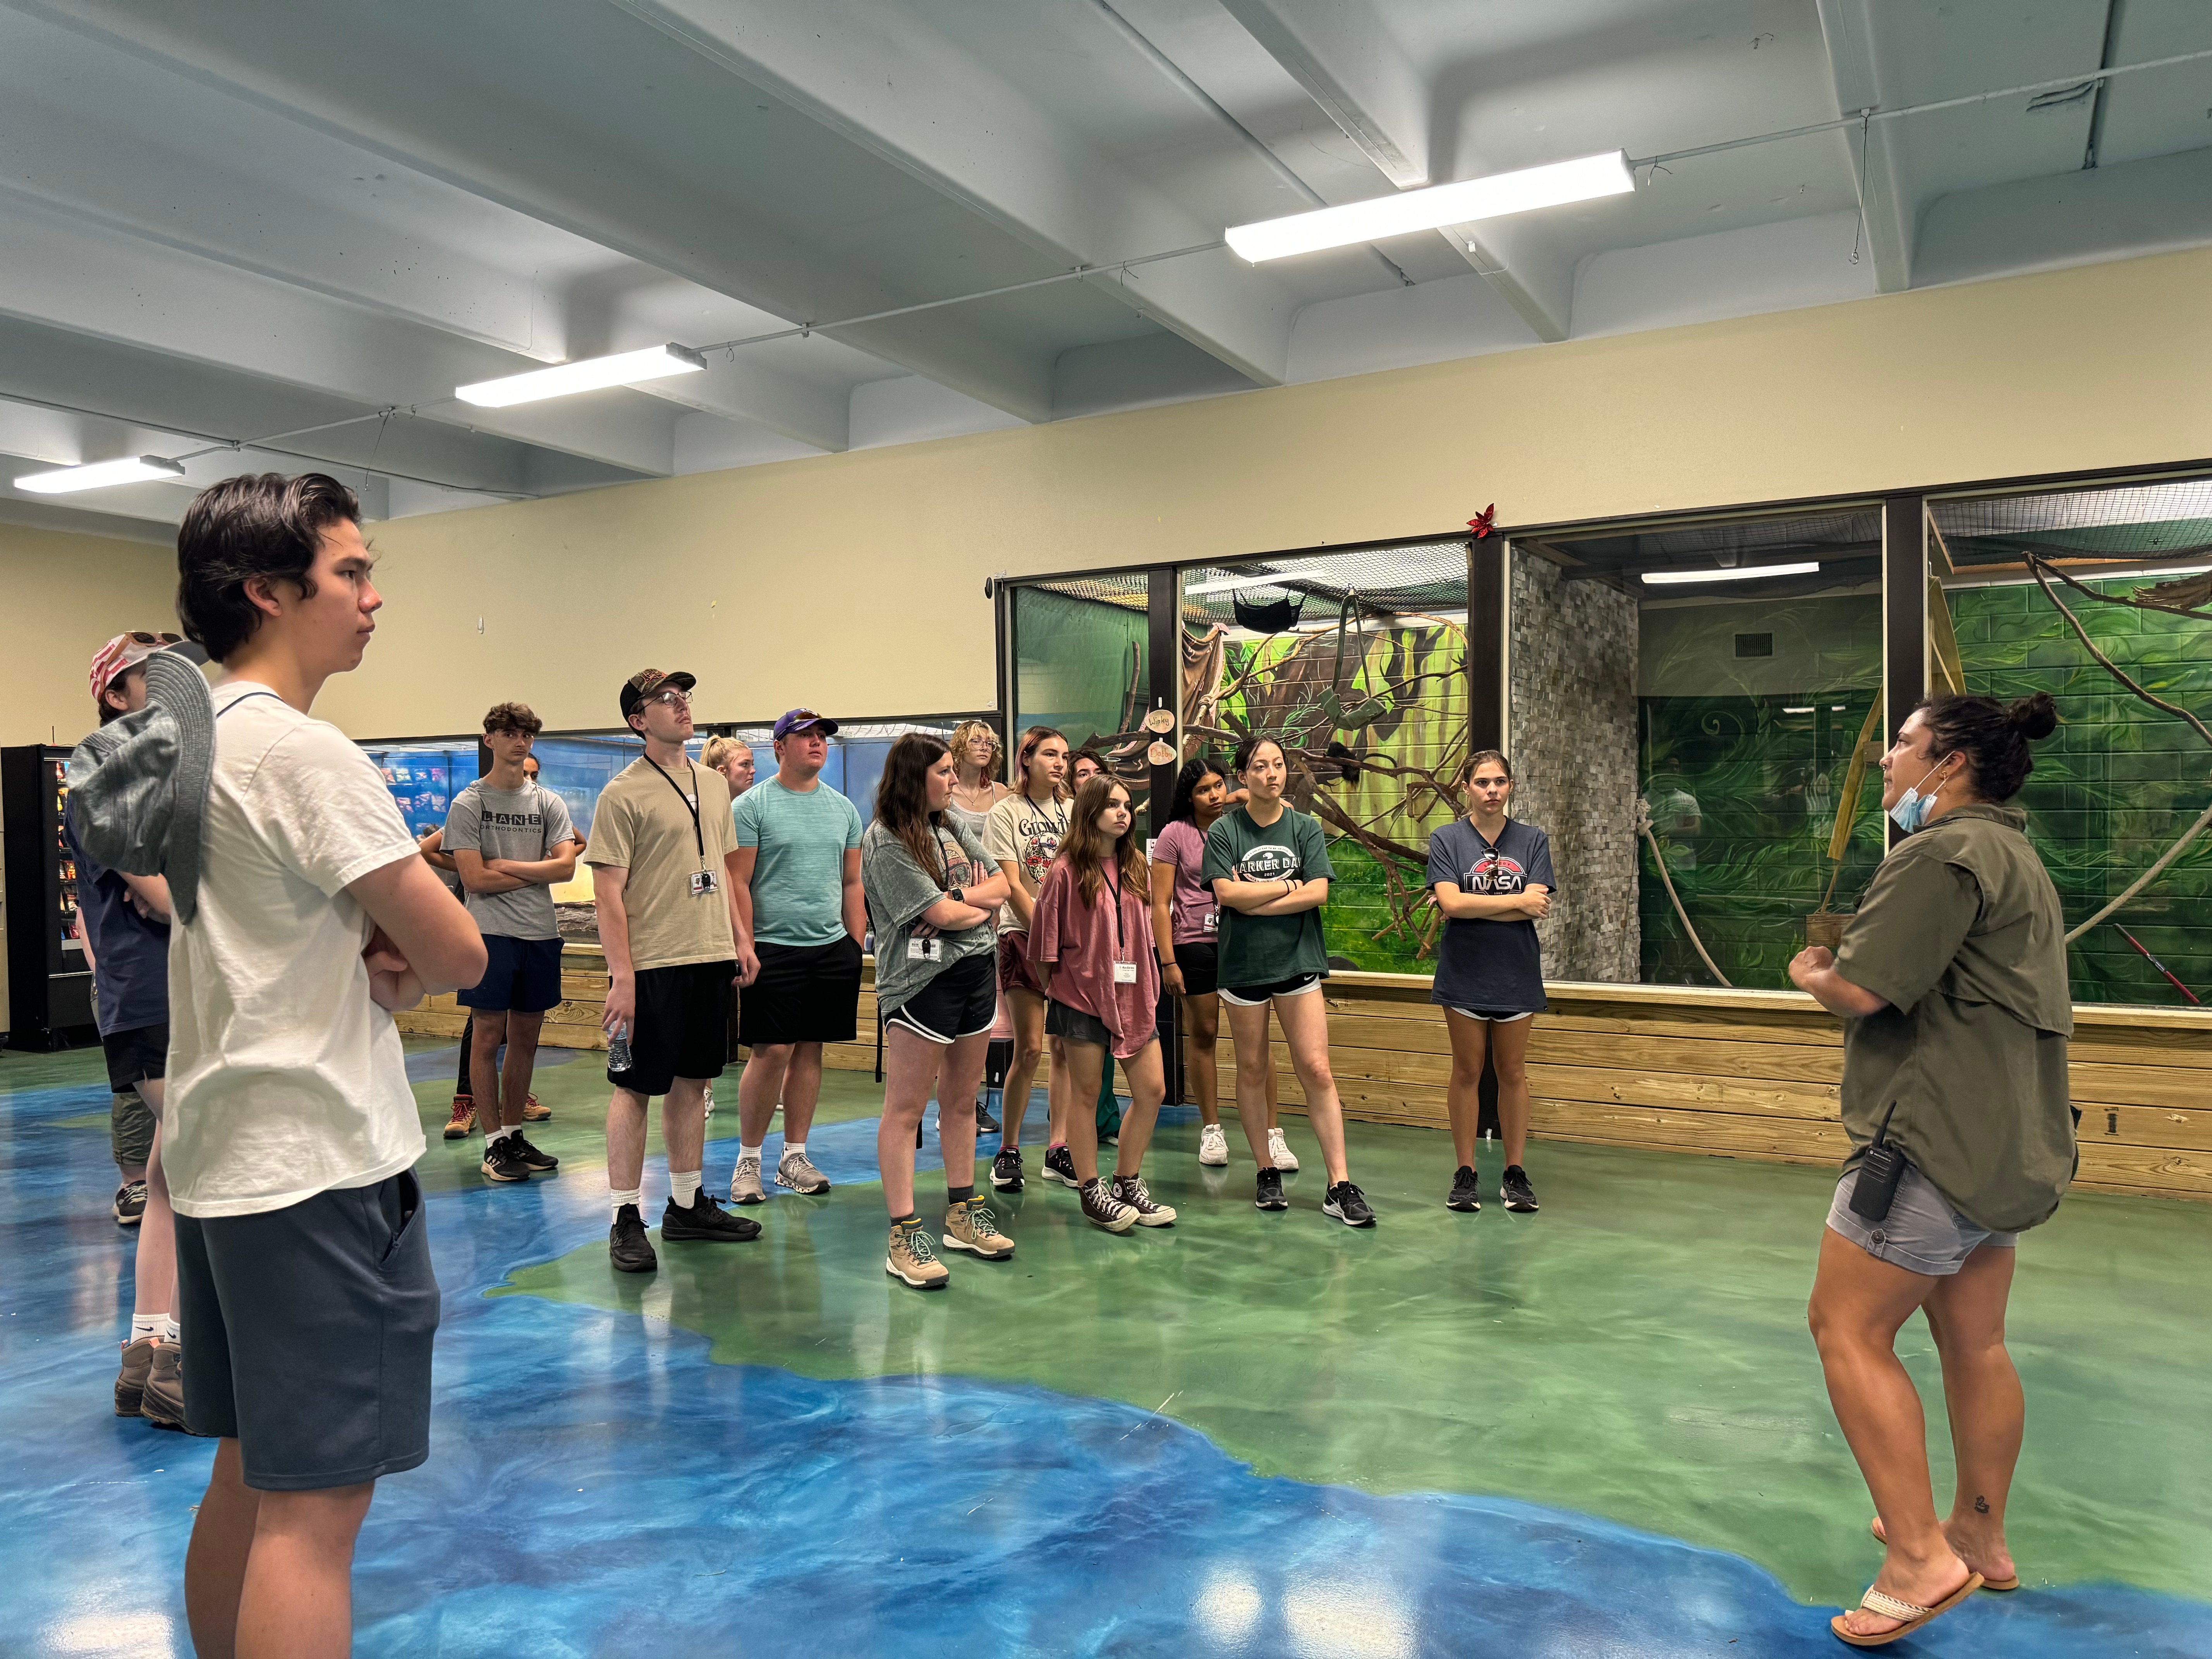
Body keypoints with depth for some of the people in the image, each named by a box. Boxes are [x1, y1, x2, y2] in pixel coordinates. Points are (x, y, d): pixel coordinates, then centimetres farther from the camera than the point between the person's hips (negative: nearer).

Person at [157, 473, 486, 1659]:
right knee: (317, 1503, -3)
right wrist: (401, 971, 2)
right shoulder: (303, 750, -17)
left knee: (249, 1475, 20)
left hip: (220, 1152, 10)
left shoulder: (186, 735, 12)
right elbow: (459, 955, -17)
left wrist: (364, 950, -1)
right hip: (319, 1161, -10)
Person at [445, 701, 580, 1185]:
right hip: (491, 932, -4)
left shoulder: (549, 803, 10)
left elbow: (566, 867, -2)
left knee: (526, 1038, 10)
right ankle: (495, 1143, 7)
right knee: (487, 1037, -1)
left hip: (541, 933, 4)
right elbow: (475, 879, -9)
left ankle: (514, 1134, 20)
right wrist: (538, 871, -4)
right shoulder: (469, 804, 0)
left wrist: (508, 866, -9)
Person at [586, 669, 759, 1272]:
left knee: (691, 1081, 14)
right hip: (651, 962, -6)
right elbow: (608, 891, -12)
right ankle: (626, 1220, 10)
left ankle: (688, 1205, 25)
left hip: (711, 956, 7)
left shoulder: (713, 784, 12)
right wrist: (622, 975, -17)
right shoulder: (623, 793, -8)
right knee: (635, 1086, 1)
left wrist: (739, 936, 13)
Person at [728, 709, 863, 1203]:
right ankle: (748, 1159, 10)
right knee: (772, 1052, -6)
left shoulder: (843, 808, 12)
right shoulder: (753, 805, -3)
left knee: (810, 1050, 8)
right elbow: (738, 883, -6)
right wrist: (745, 949, -11)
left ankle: (795, 1157, 18)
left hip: (832, 948, 5)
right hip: (774, 948, -5)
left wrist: (857, 945, 10)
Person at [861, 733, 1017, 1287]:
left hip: (977, 971, 8)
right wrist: (983, 905, 3)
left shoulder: (952, 827, 14)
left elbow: (1000, 884, 10)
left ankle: (962, 1212, 25)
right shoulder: (884, 841, -10)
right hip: (922, 979, -8)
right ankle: (904, 1237, 1)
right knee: (906, 1110, -3)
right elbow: (941, 915, -15)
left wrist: (963, 897, -8)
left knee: (962, 1100, 14)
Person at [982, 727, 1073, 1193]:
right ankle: (1008, 1150, 5)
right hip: (1024, 935, -4)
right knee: (1031, 1048, -8)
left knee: (1065, 1047, 3)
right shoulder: (1005, 813, 1)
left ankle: (1057, 1148, 12)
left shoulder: (1073, 812, 13)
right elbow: (1012, 886, -6)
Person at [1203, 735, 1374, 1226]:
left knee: (1316, 1071, -5)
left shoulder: (1306, 828, 3)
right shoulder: (1223, 831, -1)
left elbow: (1318, 894, -8)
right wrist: (1286, 886, -8)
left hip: (1298, 960, 0)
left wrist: (1253, 900, -11)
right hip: (1243, 964, 0)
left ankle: (1340, 1186, -2)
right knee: (1251, 1070, 8)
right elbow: (1227, 893, -13)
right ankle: (1267, 1173, 23)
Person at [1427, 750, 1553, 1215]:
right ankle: (1466, 1174, 14)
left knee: (1513, 1073, 8)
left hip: (1516, 974, 1)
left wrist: (1472, 906, -13)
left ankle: (1515, 1173, 17)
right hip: (1465, 974, -1)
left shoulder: (1533, 840, 3)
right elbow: (1452, 903, -14)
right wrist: (1516, 901, -11)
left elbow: (1537, 908, -9)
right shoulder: (1446, 840, -1)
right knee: (1467, 1072, 5)